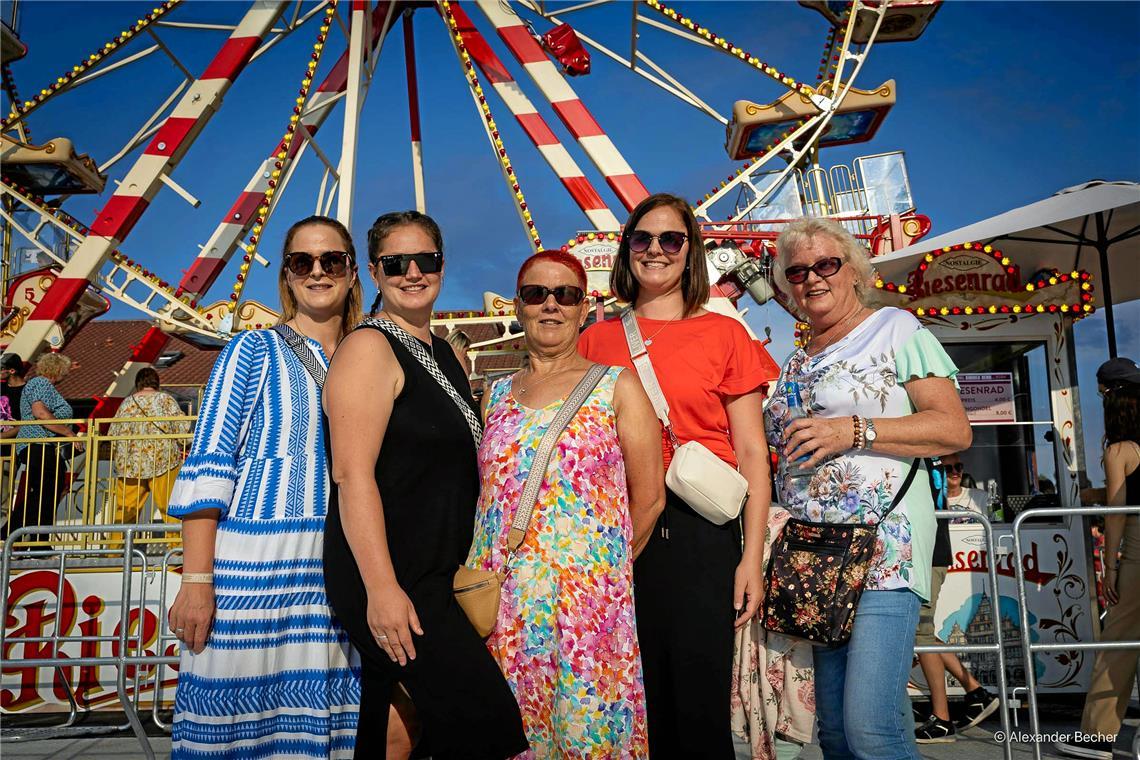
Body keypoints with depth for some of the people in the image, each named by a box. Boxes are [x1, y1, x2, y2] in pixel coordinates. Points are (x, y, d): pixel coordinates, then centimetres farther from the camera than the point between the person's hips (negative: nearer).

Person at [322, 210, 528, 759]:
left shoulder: (446, 354, 15)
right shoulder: (370, 348, -10)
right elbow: (353, 474, -18)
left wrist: (470, 565, 19)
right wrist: (382, 588, -24)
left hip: (432, 574, 8)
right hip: (385, 579, -8)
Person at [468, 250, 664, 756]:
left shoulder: (616, 386, 0)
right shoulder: (496, 396, 11)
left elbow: (649, 499, 0)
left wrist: (603, 571, 6)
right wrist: (483, 578, 6)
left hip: (588, 601, -3)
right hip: (501, 605, 3)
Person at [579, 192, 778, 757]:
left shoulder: (724, 334, 5)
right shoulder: (596, 339, 11)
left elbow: (751, 452, 2)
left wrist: (752, 556, -5)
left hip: (699, 528, -2)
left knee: (701, 702, 0)